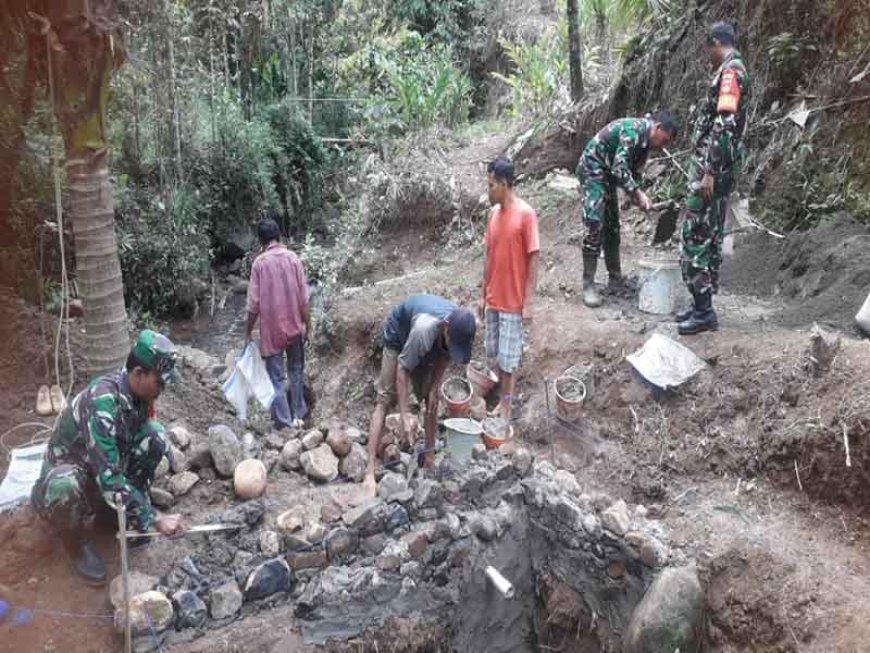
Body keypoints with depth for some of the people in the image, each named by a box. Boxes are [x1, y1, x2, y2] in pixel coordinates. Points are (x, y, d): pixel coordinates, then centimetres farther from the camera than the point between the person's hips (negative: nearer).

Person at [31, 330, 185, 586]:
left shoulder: (138, 392, -12)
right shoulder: (102, 401, -36)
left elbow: (142, 442, 4)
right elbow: (109, 478, -39)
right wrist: (153, 519, -36)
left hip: (107, 463, 7)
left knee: (155, 435, -15)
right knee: (65, 489, -41)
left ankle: (116, 508, 3)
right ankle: (74, 536, -6)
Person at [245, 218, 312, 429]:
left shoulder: (259, 263, -9)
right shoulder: (293, 258, -4)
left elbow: (254, 303, -9)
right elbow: (304, 298, -4)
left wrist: (248, 332, 1)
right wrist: (308, 326, 6)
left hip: (271, 328, -2)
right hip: (294, 326, 3)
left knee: (277, 377, 5)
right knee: (296, 371, 19)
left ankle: (285, 422, 6)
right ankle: (298, 414, 27)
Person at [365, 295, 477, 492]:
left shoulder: (461, 329, -28)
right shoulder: (424, 328, -45)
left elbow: (445, 356, -5)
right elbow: (403, 369, -35)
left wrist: (435, 388, -12)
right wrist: (405, 415, -34)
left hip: (429, 348, 5)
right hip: (398, 339, -5)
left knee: (431, 400, 1)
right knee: (384, 401, -11)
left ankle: (429, 456, 15)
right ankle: (370, 471, -13)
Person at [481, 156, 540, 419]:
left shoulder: (526, 214, -15)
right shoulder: (494, 213, 6)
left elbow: (533, 260, -14)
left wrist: (528, 302, -15)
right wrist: (483, 295, 12)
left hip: (513, 302, -7)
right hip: (493, 299, 7)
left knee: (508, 358, 2)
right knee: (494, 355, 14)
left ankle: (506, 407, 15)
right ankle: (503, 400, 28)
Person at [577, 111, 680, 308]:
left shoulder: (645, 142, 7)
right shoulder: (634, 129, -22)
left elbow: (634, 172, 13)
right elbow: (620, 167, -28)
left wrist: (638, 198, -1)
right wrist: (638, 194, -28)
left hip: (607, 174, 10)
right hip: (592, 168, -10)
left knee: (612, 226, 12)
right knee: (595, 225, -16)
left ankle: (615, 278, 22)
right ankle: (588, 285, -15)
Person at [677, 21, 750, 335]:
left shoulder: (729, 72, -14)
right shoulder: (732, 72, 18)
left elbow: (724, 127, -23)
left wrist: (709, 173, -24)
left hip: (713, 169, -10)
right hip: (715, 168, 10)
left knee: (695, 237, -8)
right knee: (709, 236, 12)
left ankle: (704, 311, -4)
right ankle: (703, 305, 19)